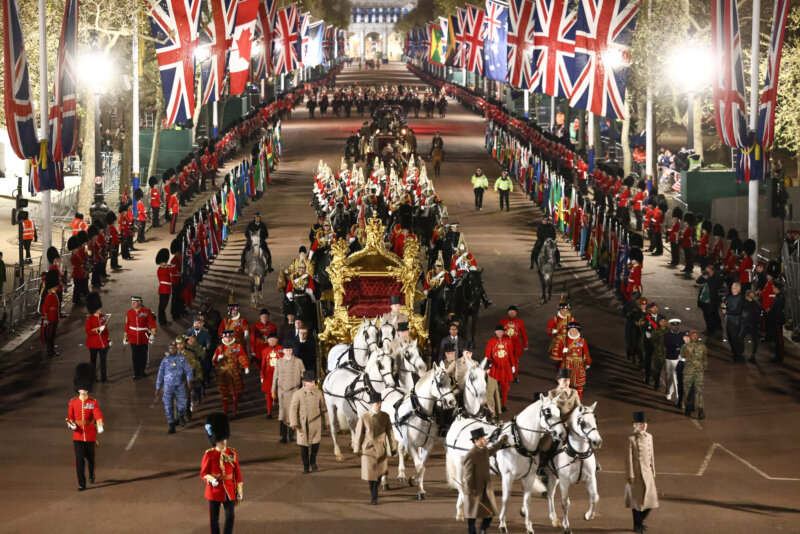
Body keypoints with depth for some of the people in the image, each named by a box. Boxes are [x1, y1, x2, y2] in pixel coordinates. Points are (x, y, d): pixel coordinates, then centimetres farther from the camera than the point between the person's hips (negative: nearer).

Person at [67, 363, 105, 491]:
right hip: (78, 436, 0)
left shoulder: (94, 402, -4)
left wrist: (100, 426, -38)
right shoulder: (73, 402, 1)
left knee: (90, 458, 15)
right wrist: (71, 424, -17)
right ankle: (81, 483, -4)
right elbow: (70, 417, 6)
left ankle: (91, 474, 45)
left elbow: (98, 415, -18)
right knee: (79, 460, -8)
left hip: (90, 436, 0)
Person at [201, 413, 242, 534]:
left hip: (229, 491, 2)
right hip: (214, 491, -2)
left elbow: (237, 473, 4)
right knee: (214, 518, 7)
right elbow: (203, 473, -4)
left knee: (230, 516, 3)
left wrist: (239, 492, 3)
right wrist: (211, 480, -26)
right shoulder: (209, 454, -7)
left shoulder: (232, 453, -1)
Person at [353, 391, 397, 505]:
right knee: (371, 474, 1)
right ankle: (374, 497, 17)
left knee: (379, 473, 8)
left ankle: (374, 494, 31)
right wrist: (357, 449, -1)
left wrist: (393, 447, 8)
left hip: (381, 449, 2)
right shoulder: (363, 417, -9)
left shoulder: (385, 416, -3)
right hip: (368, 449, -2)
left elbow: (390, 432, 4)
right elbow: (358, 434, -3)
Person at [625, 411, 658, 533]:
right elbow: (629, 458, -11)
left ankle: (641, 520, 26)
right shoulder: (631, 439, -10)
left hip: (647, 472, 5)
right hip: (636, 472, -5)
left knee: (651, 498, 4)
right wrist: (630, 475, -13)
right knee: (637, 499, 3)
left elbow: (651, 456, 13)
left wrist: (653, 472, 13)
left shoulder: (649, 437, 7)